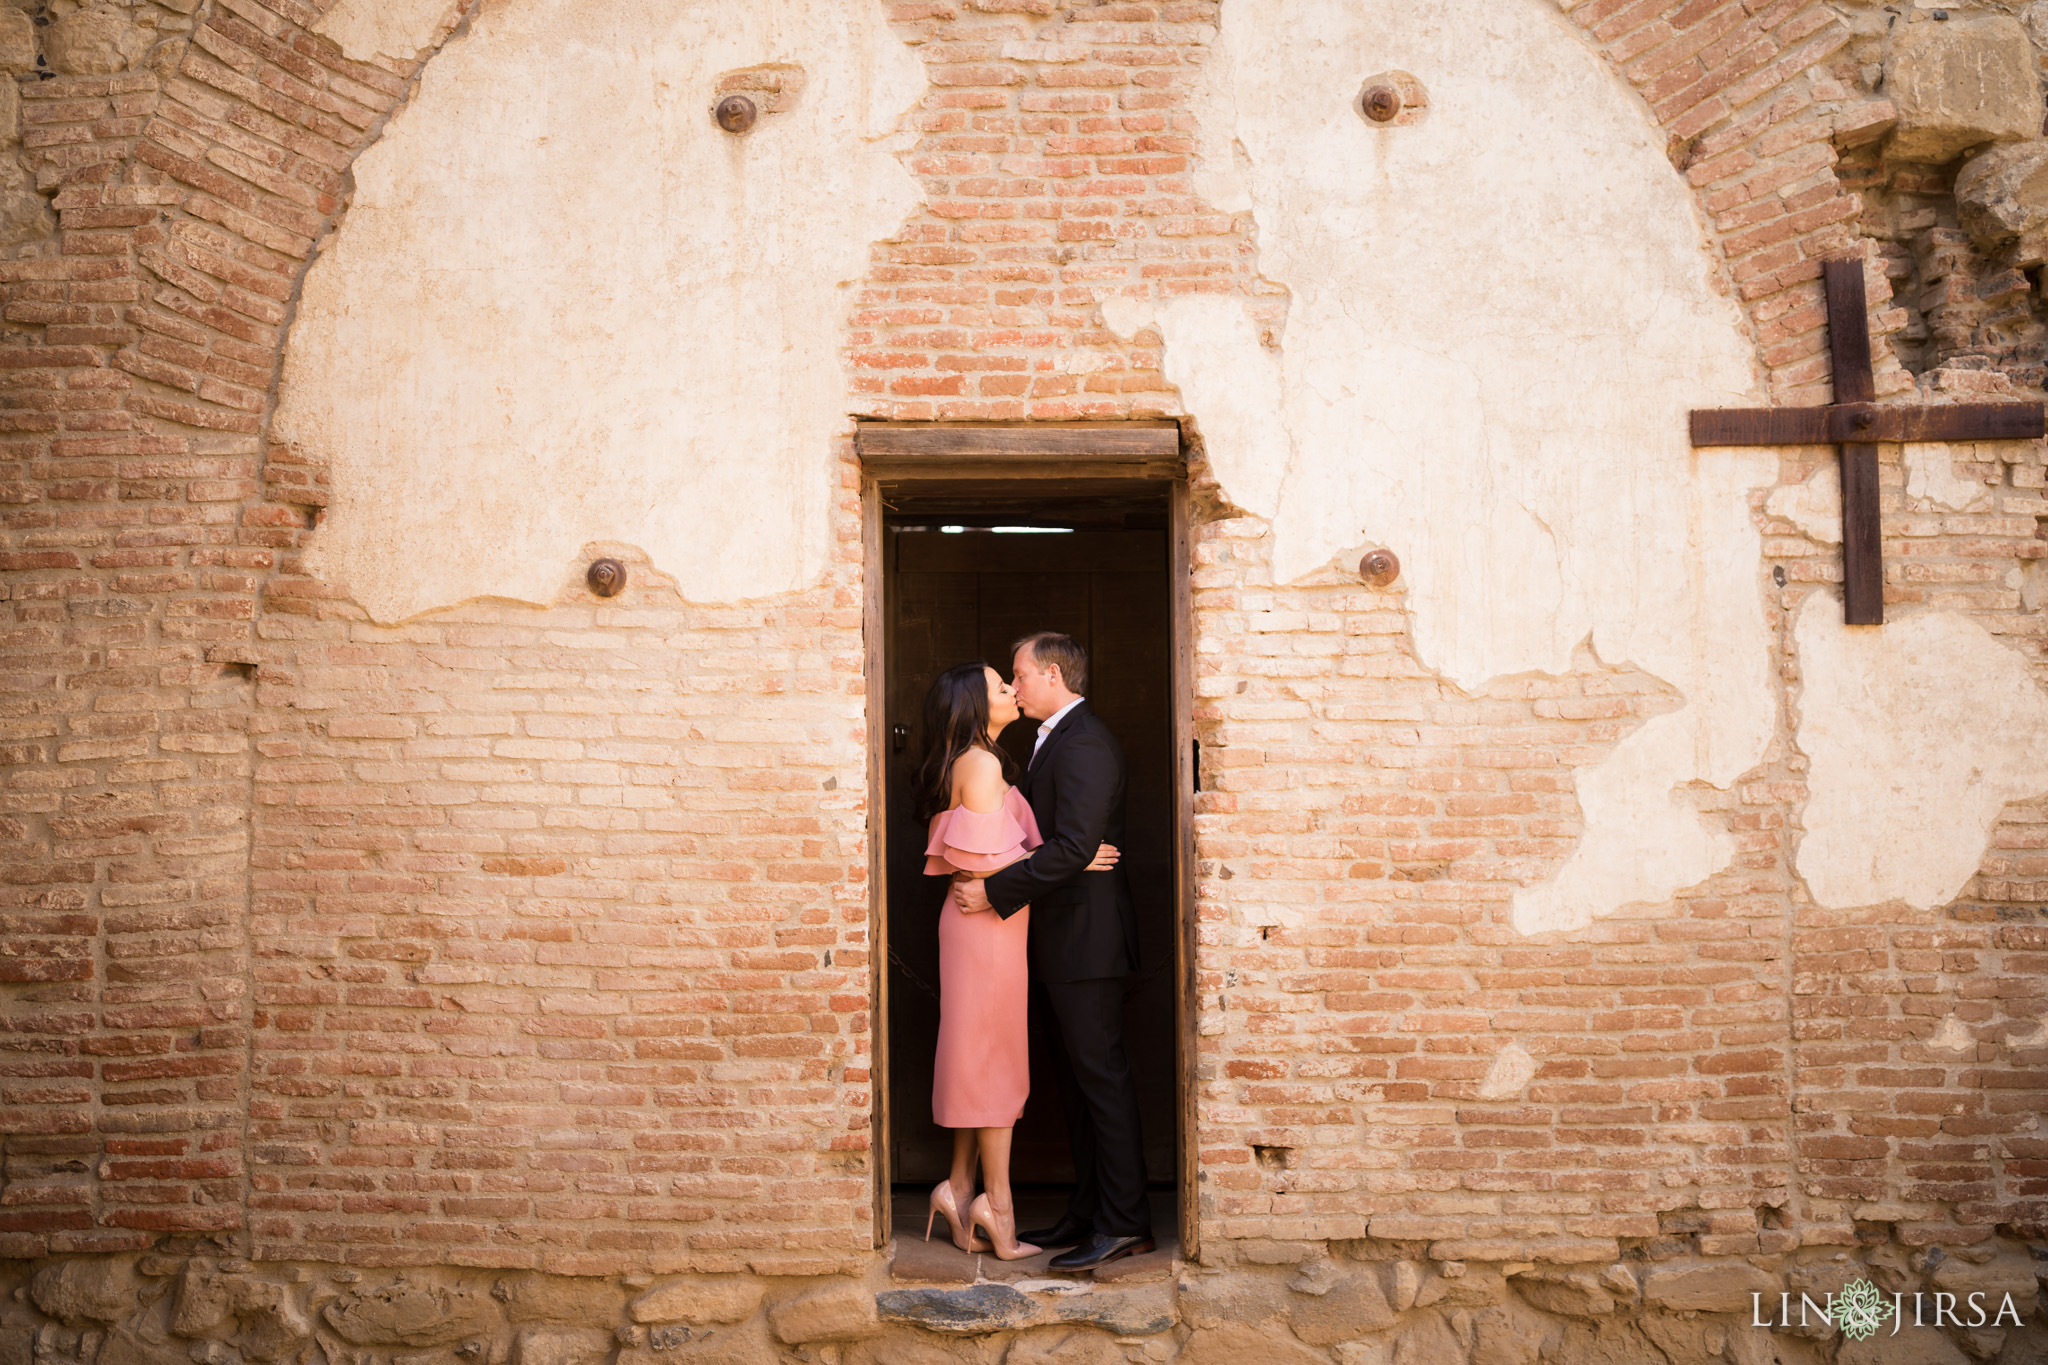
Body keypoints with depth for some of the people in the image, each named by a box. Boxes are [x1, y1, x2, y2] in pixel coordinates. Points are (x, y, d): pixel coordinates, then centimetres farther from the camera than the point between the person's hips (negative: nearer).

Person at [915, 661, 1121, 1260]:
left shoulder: (965, 764, 15)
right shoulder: (982, 764, -15)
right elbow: (988, 861, -20)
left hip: (981, 920, 9)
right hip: (989, 924, -9)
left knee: (982, 1060, 13)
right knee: (994, 1059, -3)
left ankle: (960, 1188, 18)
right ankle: (996, 1205, 3)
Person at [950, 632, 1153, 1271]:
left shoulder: (1084, 743, -16)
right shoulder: (1057, 740, 17)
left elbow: (1072, 848, -24)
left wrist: (994, 890, -21)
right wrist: (986, 875, 9)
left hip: (1084, 937, -11)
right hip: (1059, 940, 11)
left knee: (1101, 1077, -5)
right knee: (1075, 1080, 14)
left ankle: (1124, 1223, 2)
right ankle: (1088, 1211, 23)